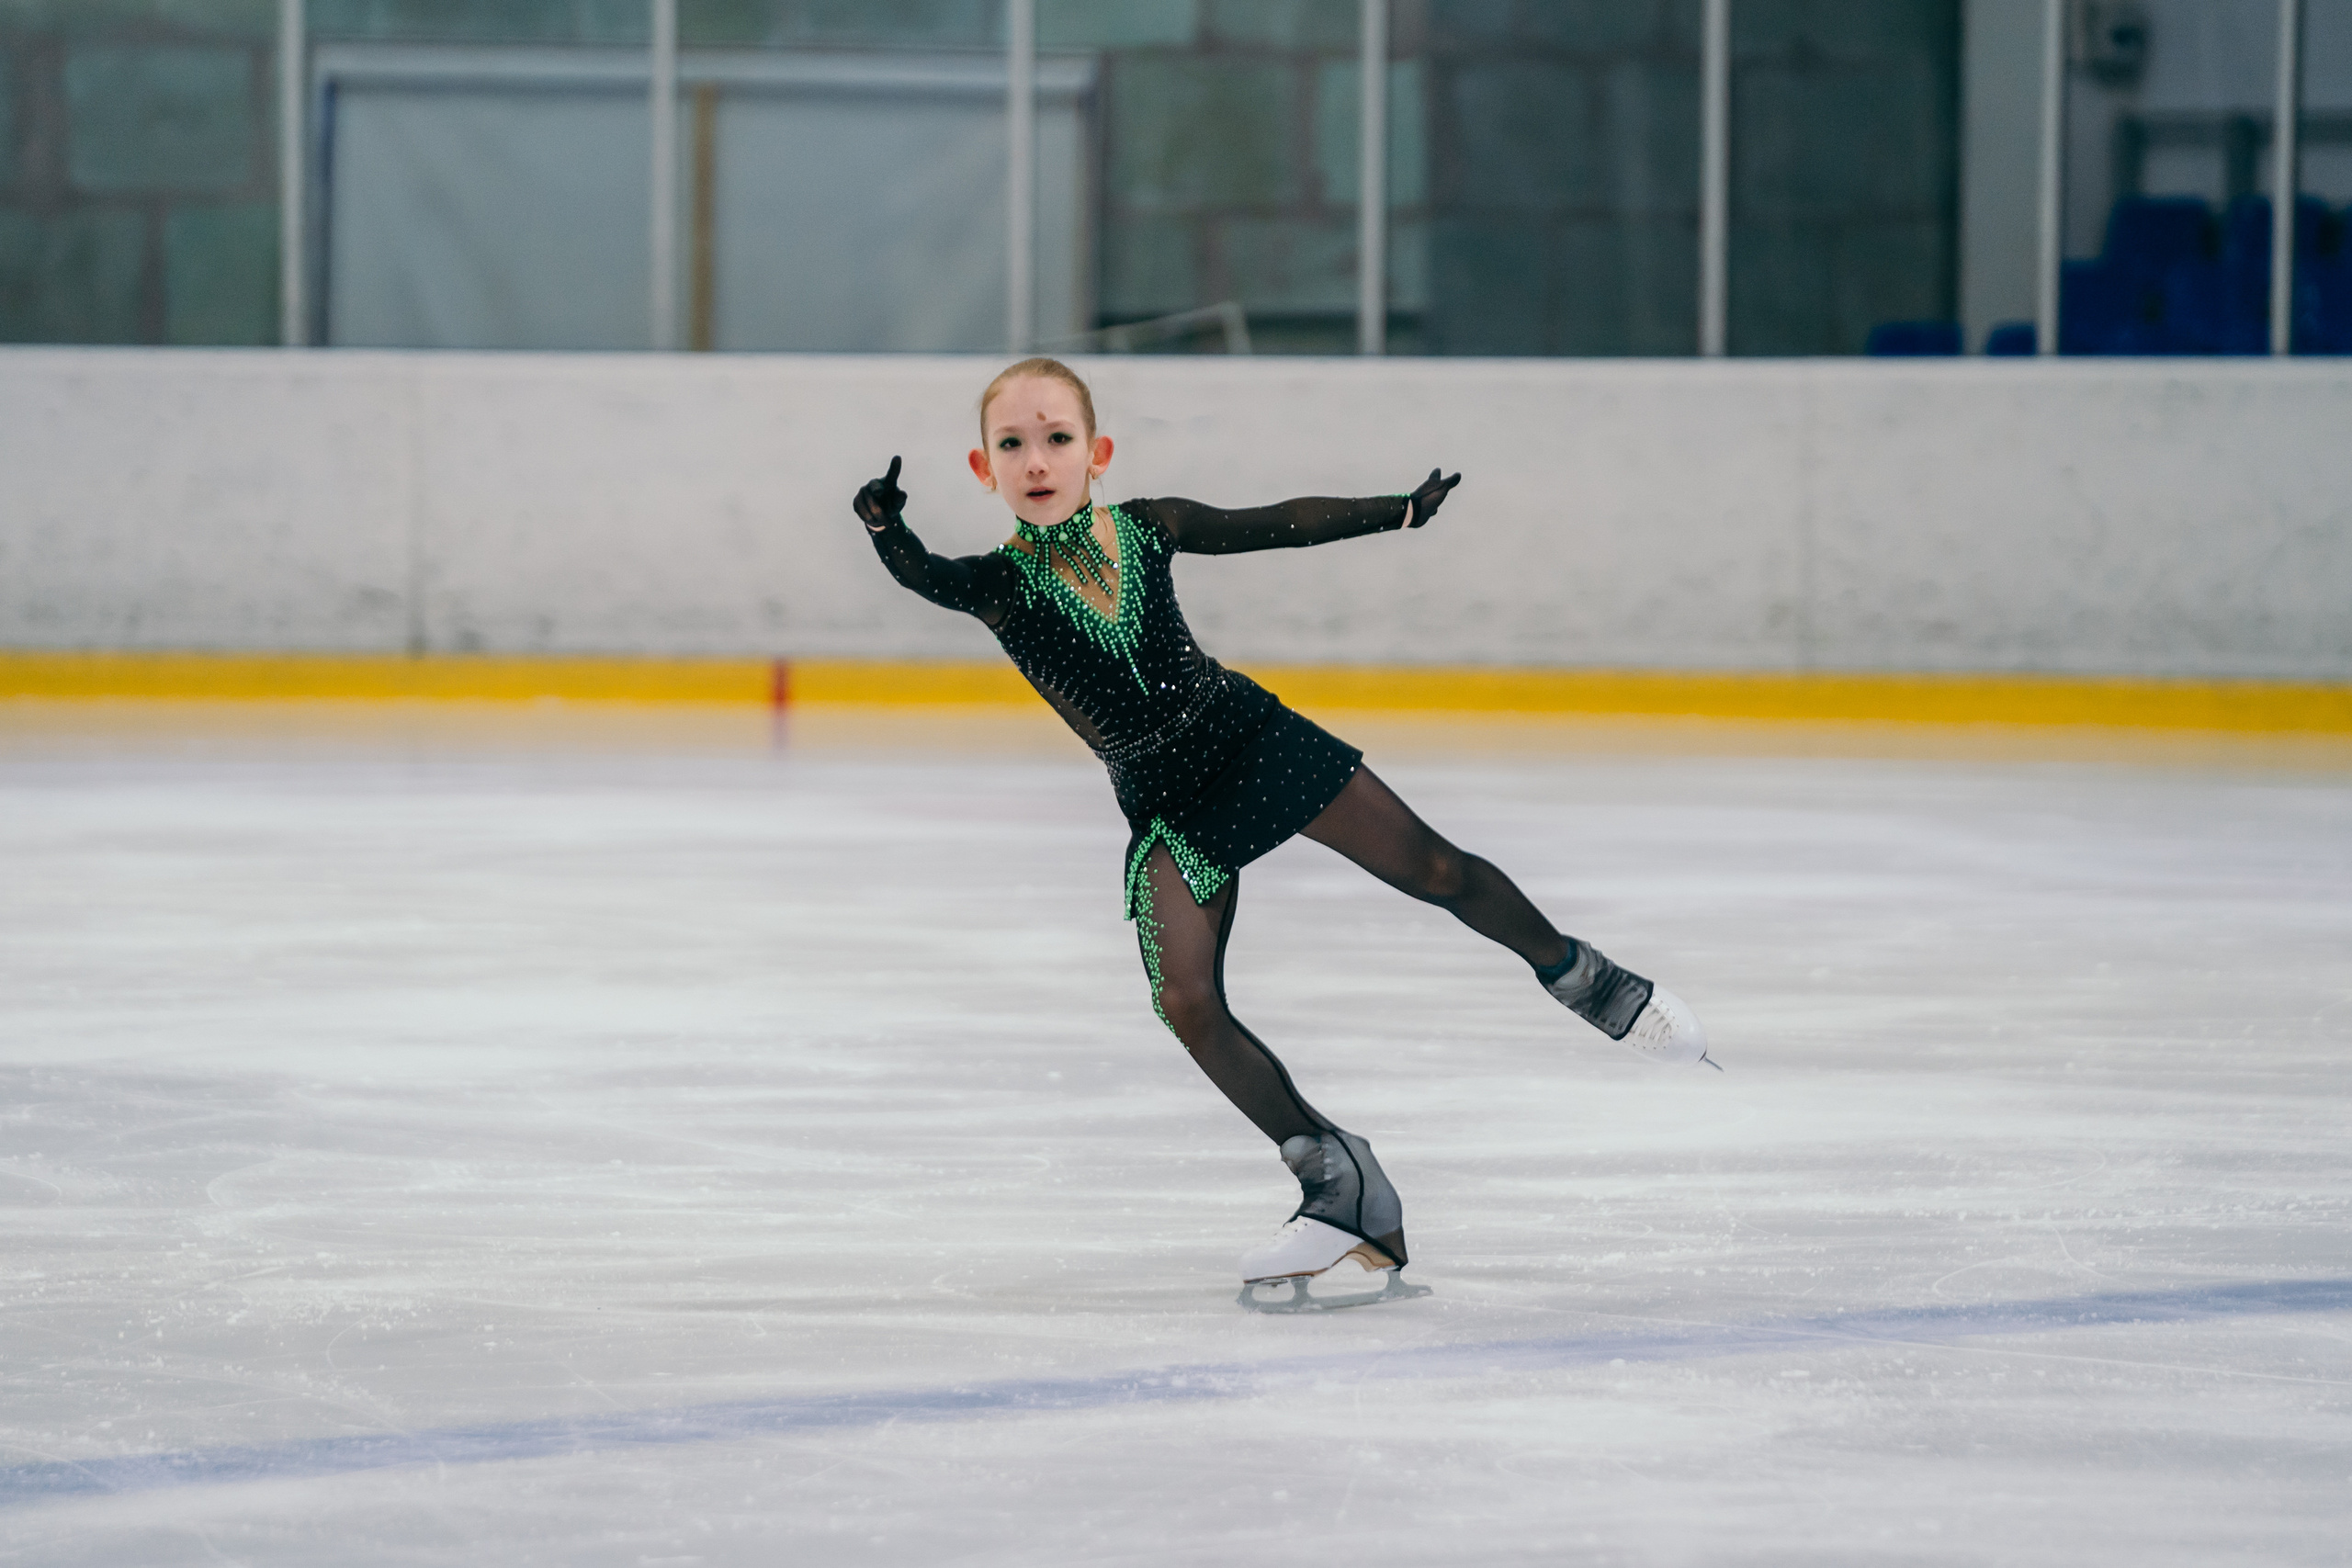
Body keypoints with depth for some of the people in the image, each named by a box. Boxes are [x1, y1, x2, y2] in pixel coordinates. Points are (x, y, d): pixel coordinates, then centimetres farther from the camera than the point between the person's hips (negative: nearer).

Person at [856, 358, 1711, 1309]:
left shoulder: (1145, 528, -6)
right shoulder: (1001, 584, -14)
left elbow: (1278, 526, 8)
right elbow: (921, 575, -35)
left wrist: (1396, 511, 13)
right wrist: (885, 524, -57)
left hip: (1253, 739, 1)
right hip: (1169, 810, -1)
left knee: (1433, 870, 1)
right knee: (1187, 1002, -15)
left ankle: (1576, 975, 30)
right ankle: (1340, 1187, -5)